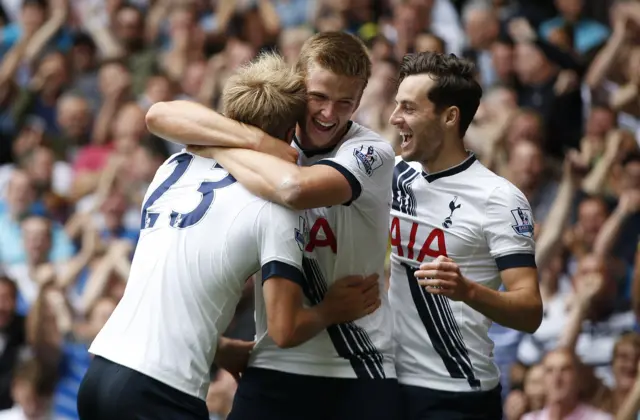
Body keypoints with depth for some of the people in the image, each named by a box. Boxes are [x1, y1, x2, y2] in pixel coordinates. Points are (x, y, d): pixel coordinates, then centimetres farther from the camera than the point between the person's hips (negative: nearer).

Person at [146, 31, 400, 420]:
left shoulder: (373, 153, -10)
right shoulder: (273, 142, 2)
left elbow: (296, 188, -31)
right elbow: (161, 115, -8)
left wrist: (221, 151, -16)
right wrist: (254, 139, -18)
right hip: (275, 364, 3)